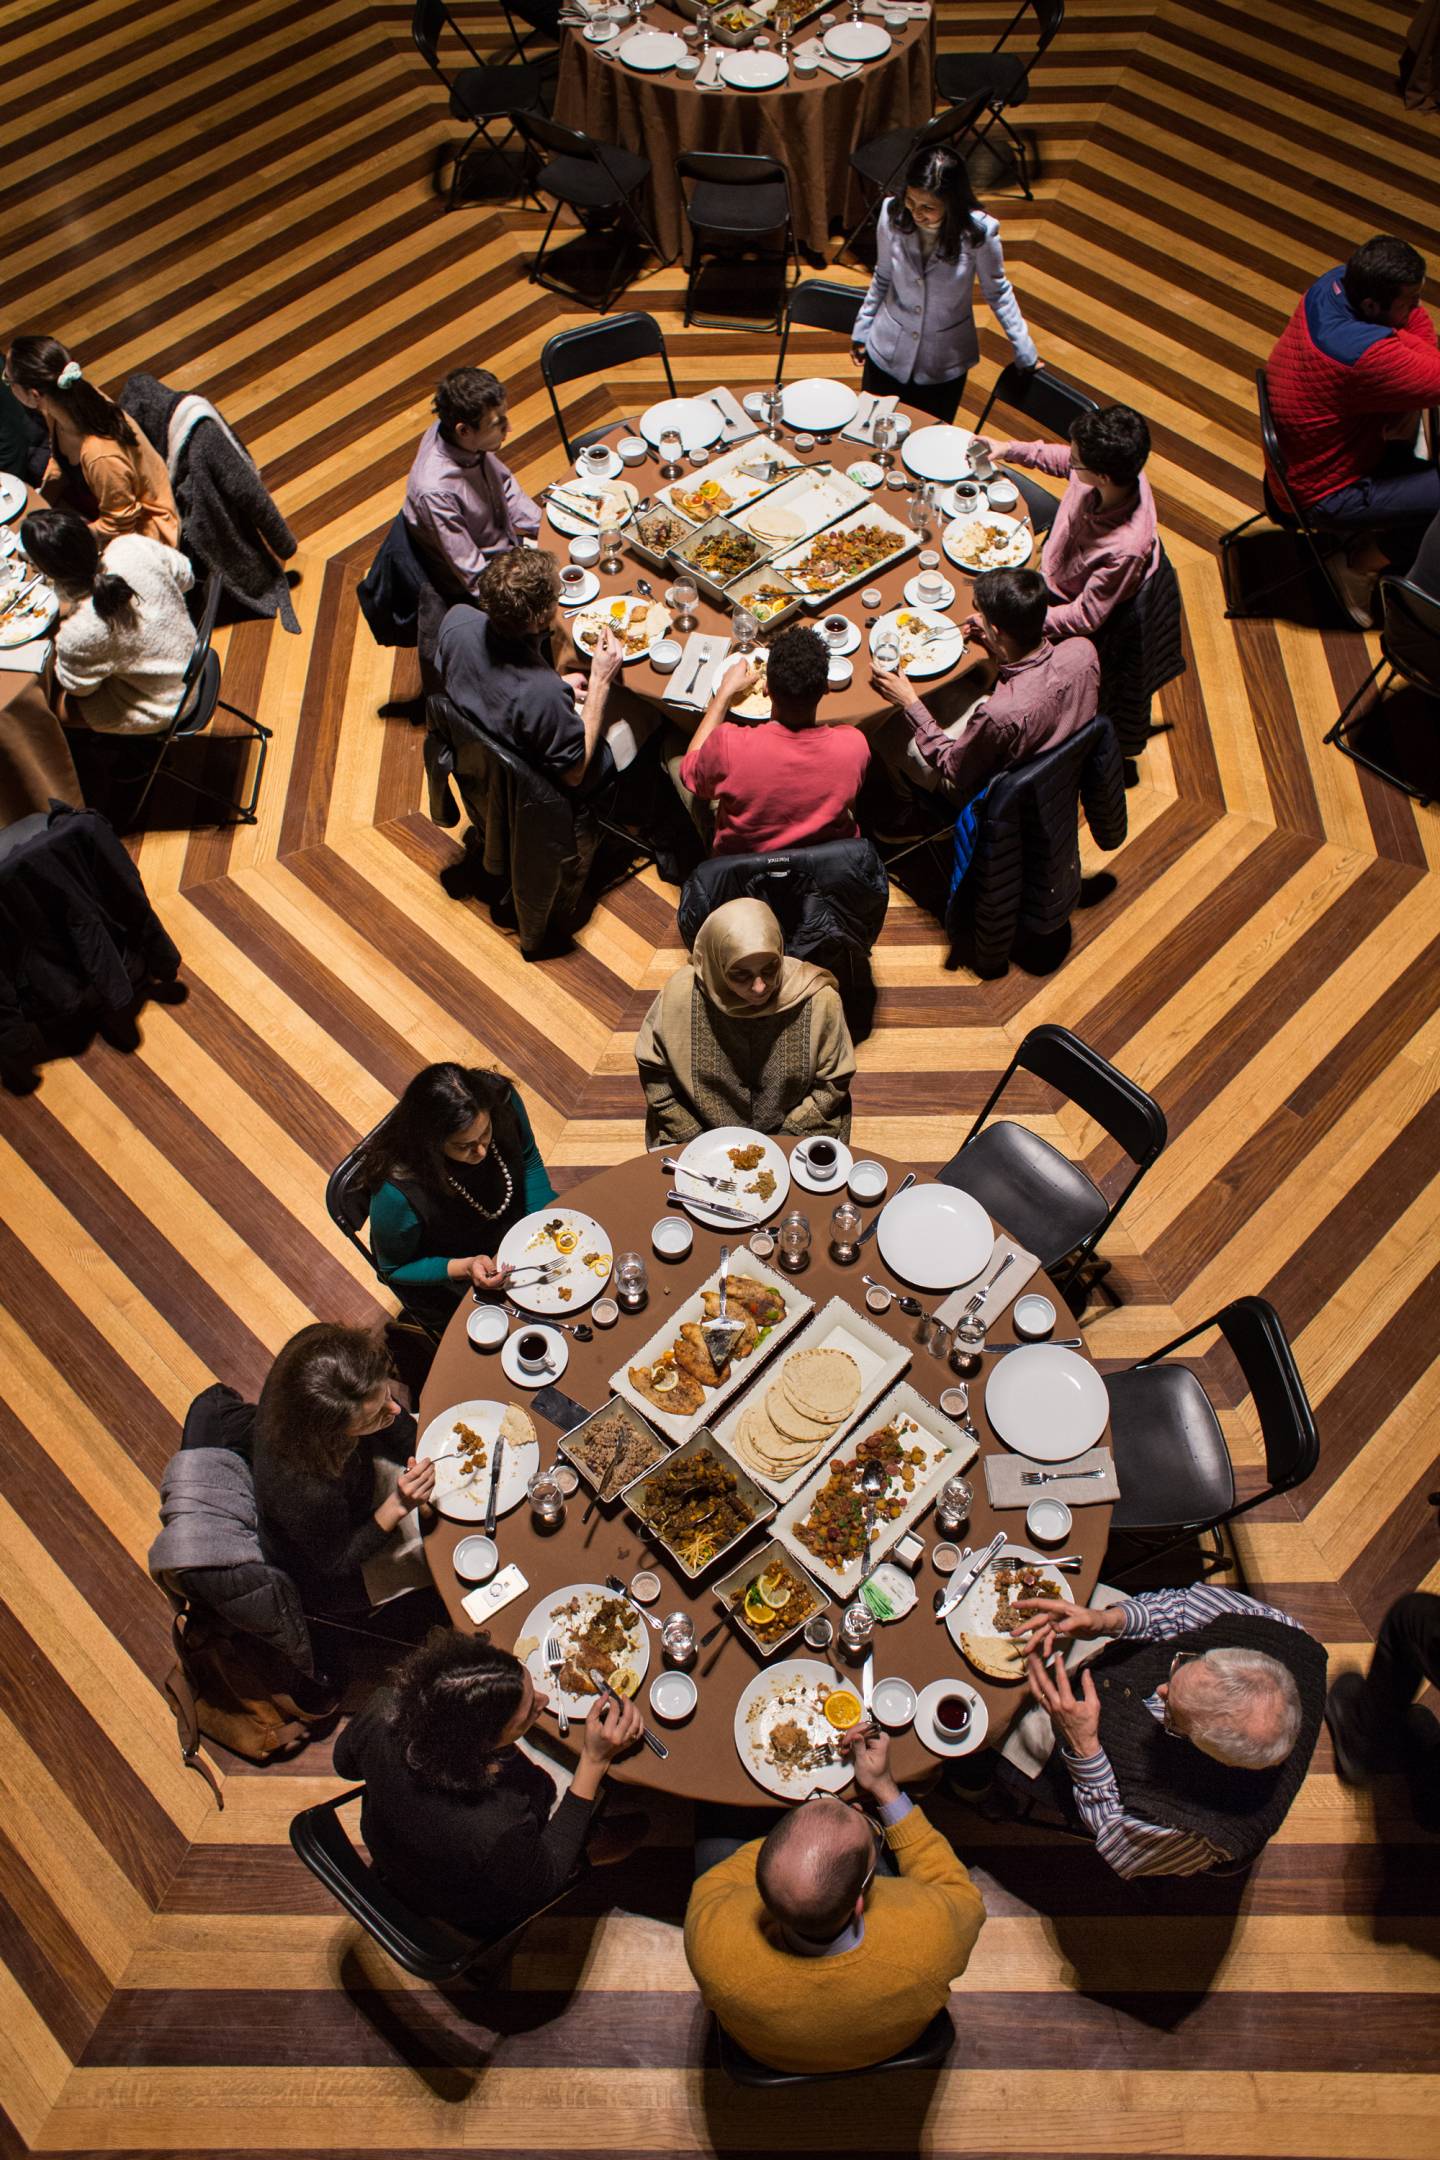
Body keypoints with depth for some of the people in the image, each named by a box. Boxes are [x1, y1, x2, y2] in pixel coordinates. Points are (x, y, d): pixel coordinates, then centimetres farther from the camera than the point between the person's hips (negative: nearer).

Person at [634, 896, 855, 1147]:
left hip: (792, 1141, 0)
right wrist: (696, 1142, -5)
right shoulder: (680, 995, -14)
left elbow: (832, 1084, -2)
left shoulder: (819, 999, -14)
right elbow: (653, 1074, -1)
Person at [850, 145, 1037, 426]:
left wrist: (1025, 352, -2)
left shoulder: (978, 232, -23)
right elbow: (882, 278, 2)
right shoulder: (893, 214, -16)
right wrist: (861, 328, 11)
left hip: (945, 365, -2)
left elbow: (997, 291, -7)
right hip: (888, 352, 2)